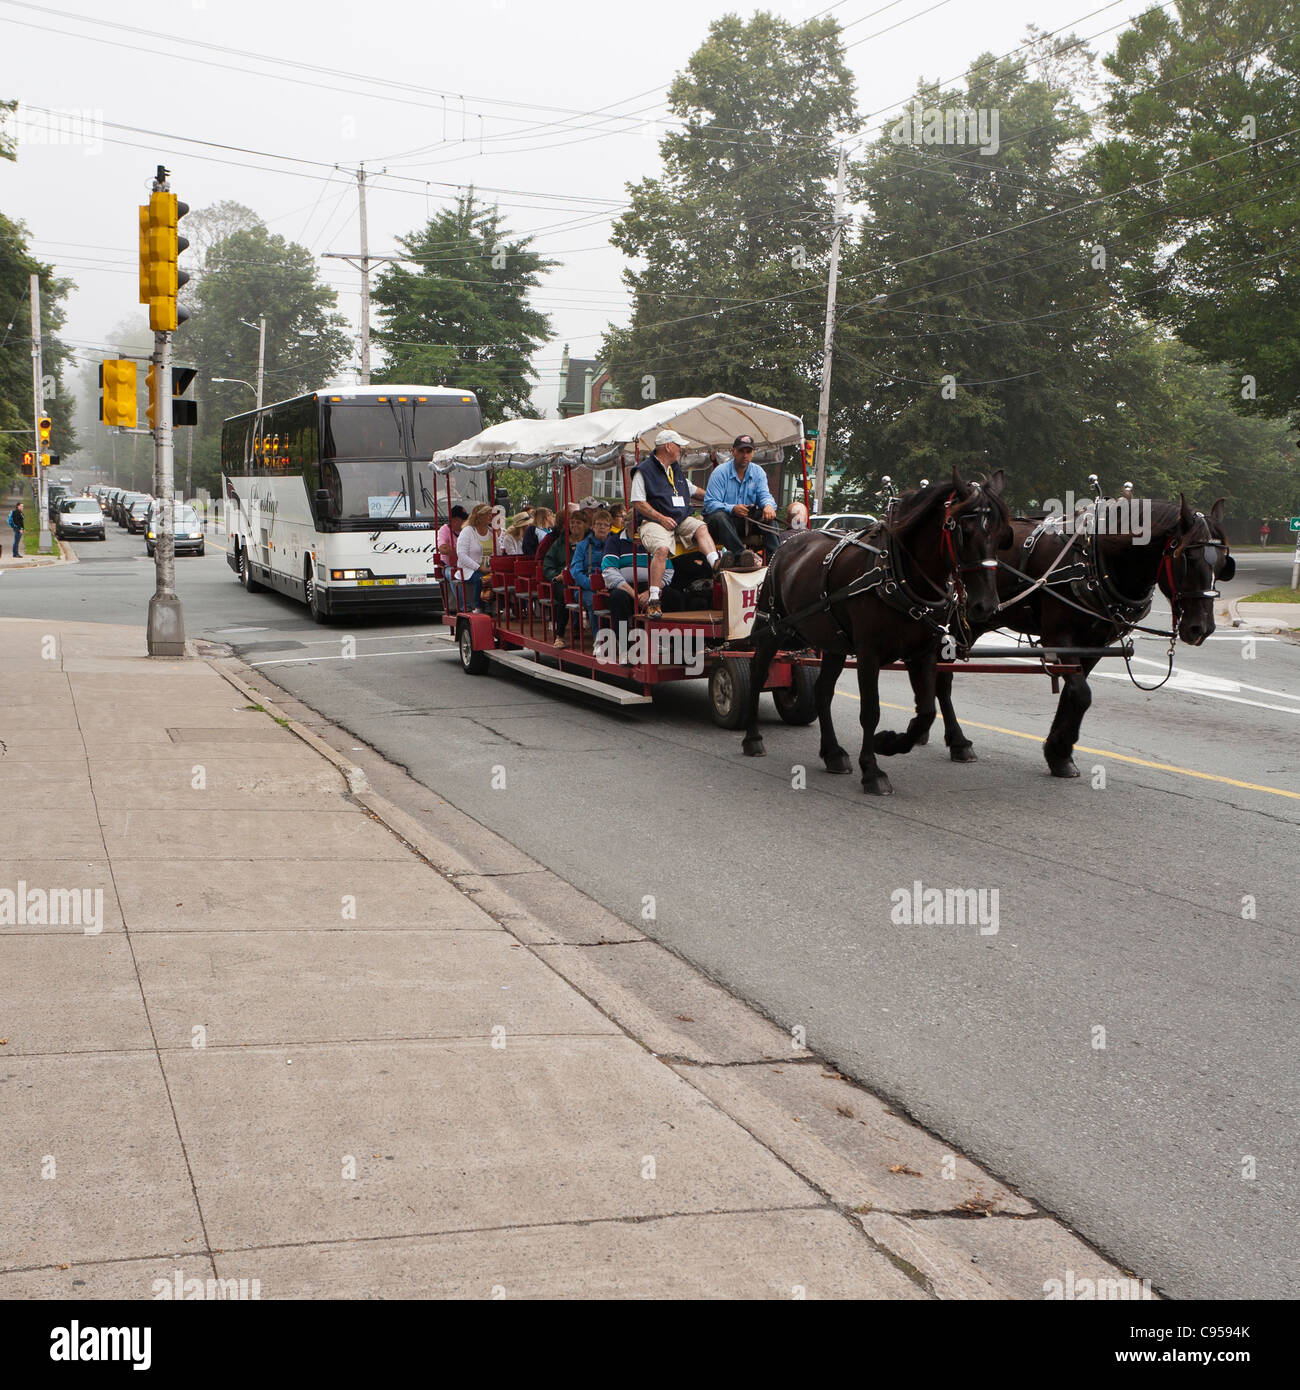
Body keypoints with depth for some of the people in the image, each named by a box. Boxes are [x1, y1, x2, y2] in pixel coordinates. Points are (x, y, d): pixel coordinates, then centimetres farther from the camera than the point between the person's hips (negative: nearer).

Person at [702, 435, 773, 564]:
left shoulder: (758, 472, 7)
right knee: (719, 516, -37)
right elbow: (710, 503, -17)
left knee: (769, 514, -21)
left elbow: (764, 495, -2)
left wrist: (768, 505, -29)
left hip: (747, 519, 4)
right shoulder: (720, 472, -9)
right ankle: (741, 554, -52)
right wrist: (732, 509, -35)